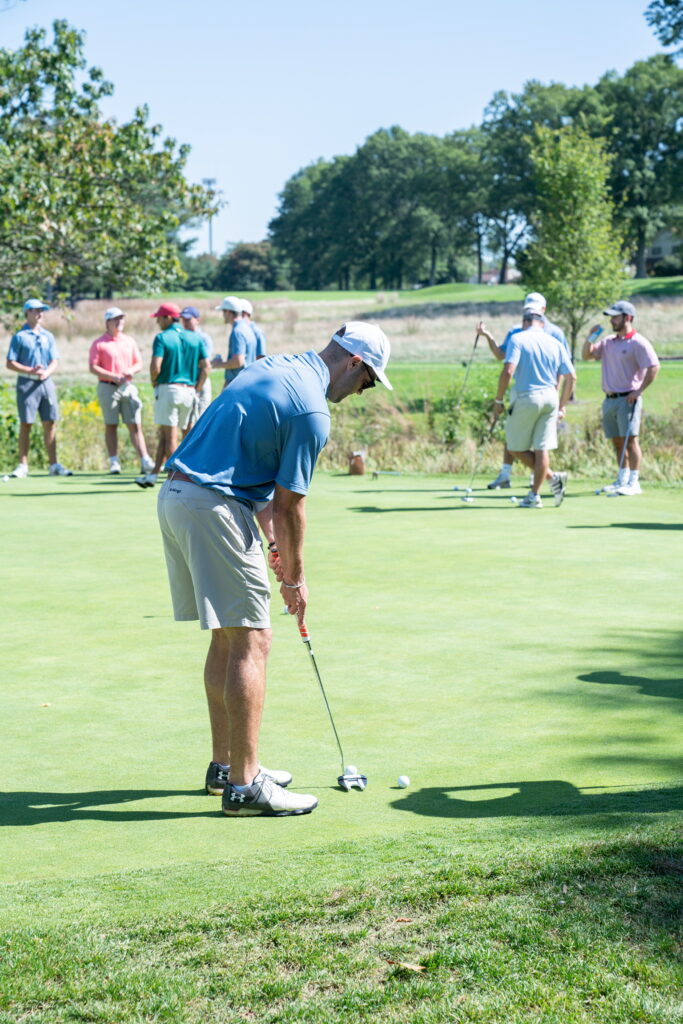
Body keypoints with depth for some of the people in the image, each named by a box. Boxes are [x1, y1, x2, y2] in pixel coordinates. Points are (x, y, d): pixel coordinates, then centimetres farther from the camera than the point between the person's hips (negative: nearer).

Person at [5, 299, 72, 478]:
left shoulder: (48, 336, 13)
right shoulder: (19, 337, 0)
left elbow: (54, 362, 10)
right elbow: (10, 363, -4)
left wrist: (46, 373, -11)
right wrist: (30, 371, -17)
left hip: (46, 383, 4)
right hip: (26, 383, -4)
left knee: (50, 424, 3)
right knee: (25, 424, -2)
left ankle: (54, 465, 6)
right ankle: (23, 466, 2)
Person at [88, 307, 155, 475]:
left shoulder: (130, 341, 15)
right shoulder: (99, 343, 1)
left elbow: (139, 363, 17)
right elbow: (93, 367, -6)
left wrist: (132, 370, -5)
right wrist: (113, 376, -16)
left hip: (128, 386, 3)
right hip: (108, 387, -3)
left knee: (135, 425, -3)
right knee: (111, 425, 1)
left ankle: (145, 461, -8)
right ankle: (114, 462, 5)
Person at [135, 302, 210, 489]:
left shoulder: (162, 338, -7)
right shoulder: (195, 338, 8)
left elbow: (155, 367, -18)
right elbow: (206, 366, 4)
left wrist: (154, 383, 2)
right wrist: (196, 390, 10)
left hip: (168, 388, -6)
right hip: (189, 391, 6)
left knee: (170, 437, 0)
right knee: (164, 435, 14)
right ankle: (153, 475, 16)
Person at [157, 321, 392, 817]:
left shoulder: (273, 367, 16)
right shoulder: (312, 411, -14)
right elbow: (289, 504, -9)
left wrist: (271, 536, 18)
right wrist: (295, 578, 4)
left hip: (175, 495, 10)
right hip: (214, 509, -10)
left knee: (227, 638, 17)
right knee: (251, 642, -5)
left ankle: (226, 765, 24)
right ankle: (244, 785, -3)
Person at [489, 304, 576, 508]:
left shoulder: (518, 339, -5)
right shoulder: (555, 343, 9)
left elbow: (508, 371, -17)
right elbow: (571, 377, 8)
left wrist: (498, 400, -8)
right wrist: (561, 406, 17)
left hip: (527, 398, -5)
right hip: (550, 397, 5)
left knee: (516, 446, 8)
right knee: (542, 448, 7)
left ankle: (553, 477, -2)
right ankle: (534, 495, 6)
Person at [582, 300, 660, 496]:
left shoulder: (638, 342, -8)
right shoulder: (608, 342, 15)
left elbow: (654, 367, -13)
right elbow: (587, 355, 17)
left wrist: (638, 391, -14)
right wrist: (591, 337, 1)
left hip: (628, 399, -7)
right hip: (609, 399, 7)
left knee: (630, 440, -9)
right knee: (617, 442, 10)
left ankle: (634, 483, -8)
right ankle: (622, 480, 18)